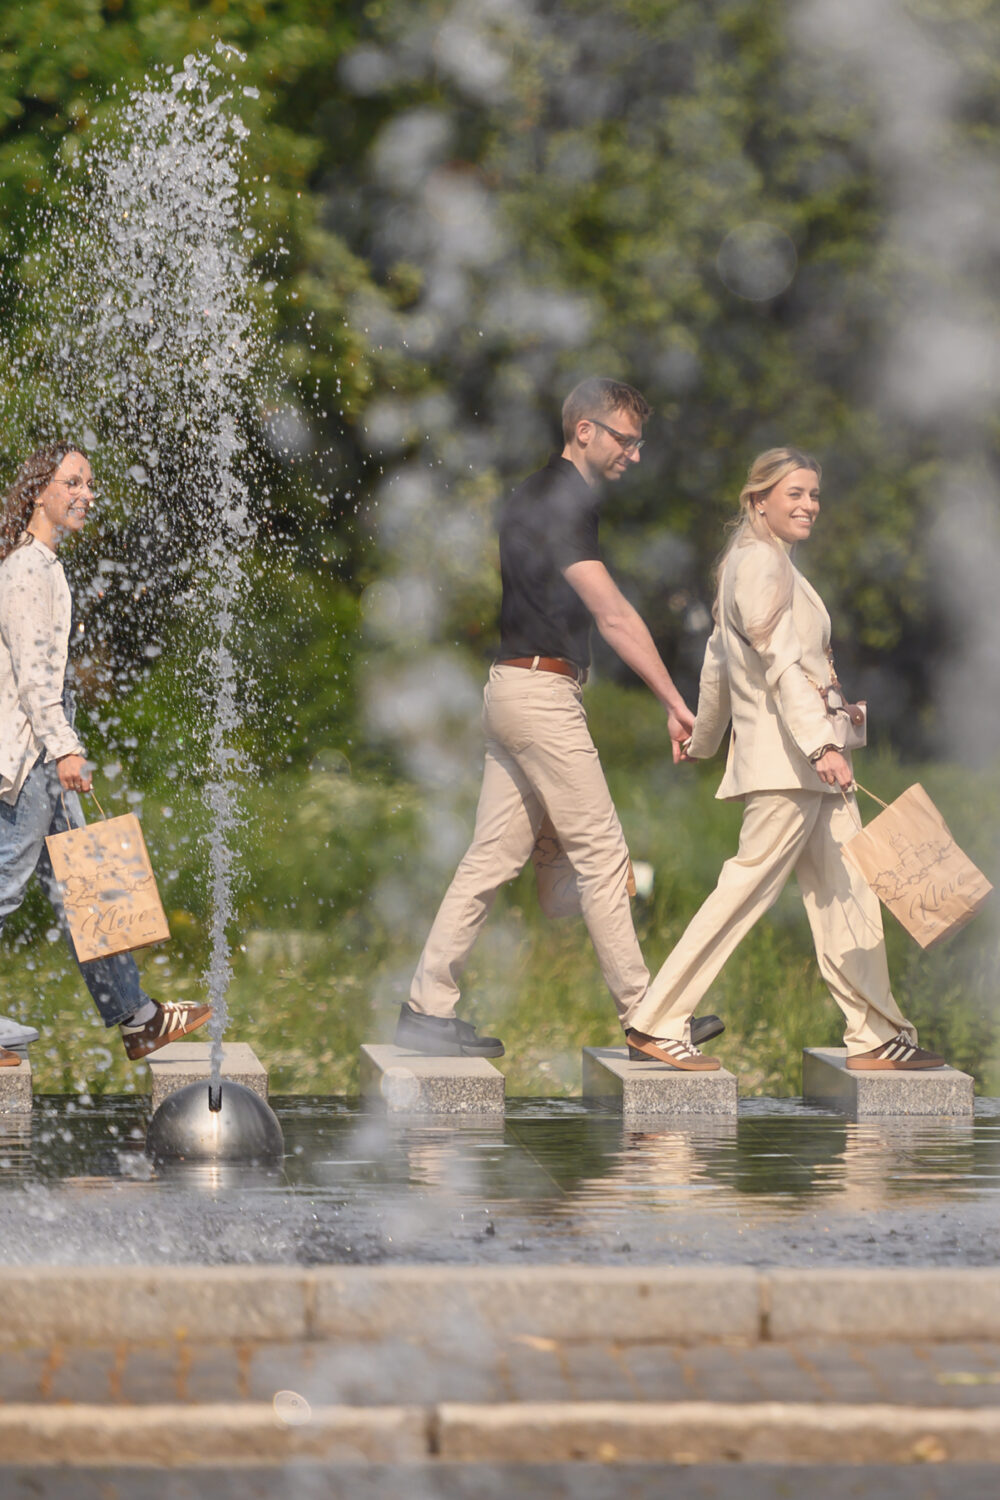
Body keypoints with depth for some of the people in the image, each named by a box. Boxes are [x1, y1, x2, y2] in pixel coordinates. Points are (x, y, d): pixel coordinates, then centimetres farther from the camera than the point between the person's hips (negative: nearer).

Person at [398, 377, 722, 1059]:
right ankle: (642, 1013, 0)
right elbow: (614, 617, -21)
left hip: (517, 691, 10)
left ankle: (428, 1008, 6)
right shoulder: (561, 503, -15)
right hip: (542, 691, -10)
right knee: (600, 850, -4)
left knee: (495, 855, 8)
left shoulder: (540, 495, 17)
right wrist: (676, 705, -23)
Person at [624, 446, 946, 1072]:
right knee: (749, 886, -9)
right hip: (785, 760, -10)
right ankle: (657, 1022, -5)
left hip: (808, 761, 10)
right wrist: (821, 743, -32)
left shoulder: (765, 563, 19)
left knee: (847, 891, 7)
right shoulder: (760, 562, -12)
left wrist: (703, 737, 39)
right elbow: (781, 659, -23)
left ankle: (877, 1037, 8)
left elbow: (720, 658, 28)